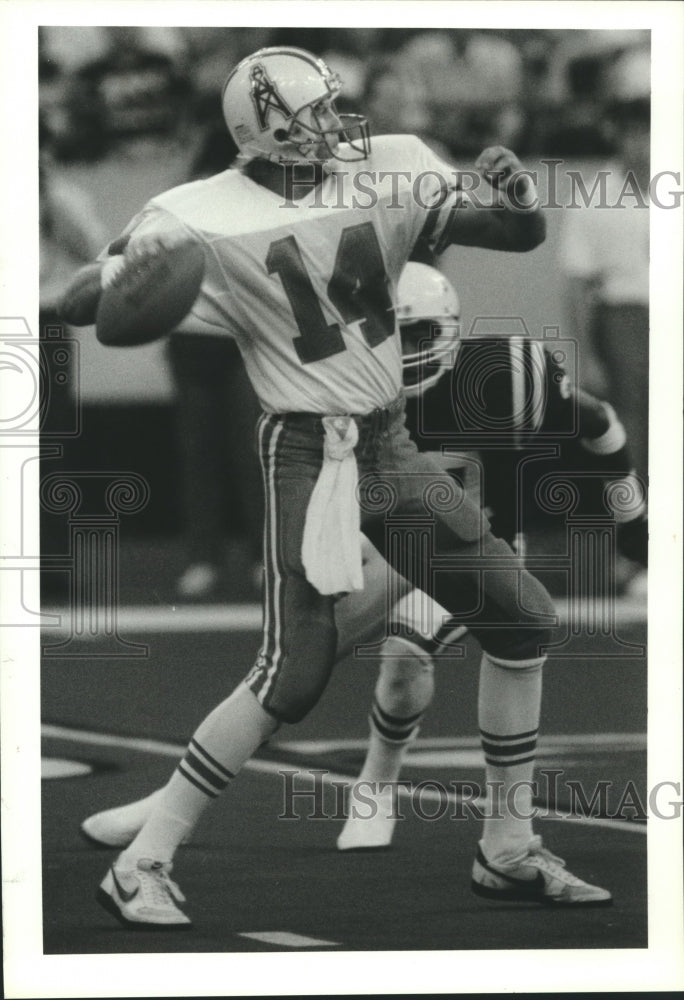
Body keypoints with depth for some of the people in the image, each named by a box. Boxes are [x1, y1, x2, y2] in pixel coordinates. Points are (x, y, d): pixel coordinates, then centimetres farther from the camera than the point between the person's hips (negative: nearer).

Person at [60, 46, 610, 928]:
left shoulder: (386, 171, 0)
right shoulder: (208, 220, -13)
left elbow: (521, 237, 4)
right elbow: (76, 305, -15)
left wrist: (518, 198, -19)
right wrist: (133, 263, -36)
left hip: (392, 447, 6)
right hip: (307, 453, -6)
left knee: (523, 620, 7)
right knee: (293, 674, -16)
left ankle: (507, 853, 19)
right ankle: (141, 864, -6)